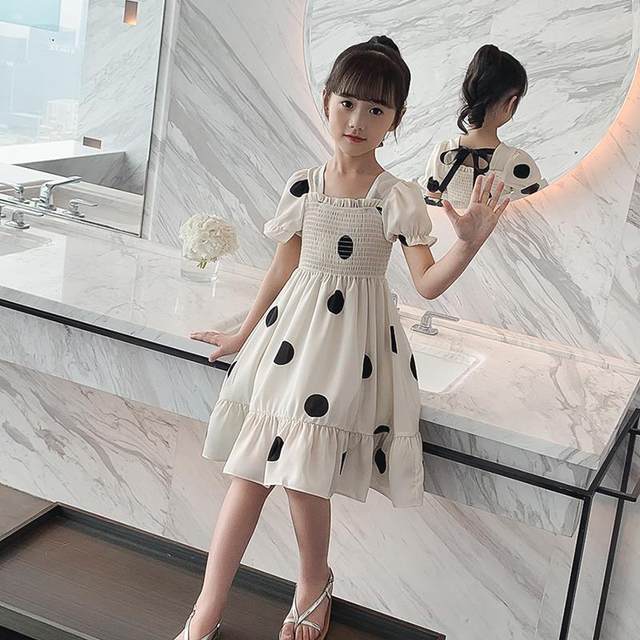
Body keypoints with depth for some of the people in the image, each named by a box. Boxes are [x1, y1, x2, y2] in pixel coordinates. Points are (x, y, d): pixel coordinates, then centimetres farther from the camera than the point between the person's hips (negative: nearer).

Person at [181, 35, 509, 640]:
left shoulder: (399, 199, -7)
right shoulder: (303, 185, 3)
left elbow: (427, 283, -10)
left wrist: (468, 244, -28)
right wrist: (244, 334, 19)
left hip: (348, 345, -3)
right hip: (290, 331, 4)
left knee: (305, 481, -3)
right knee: (251, 471, 3)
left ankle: (314, 585, 29)